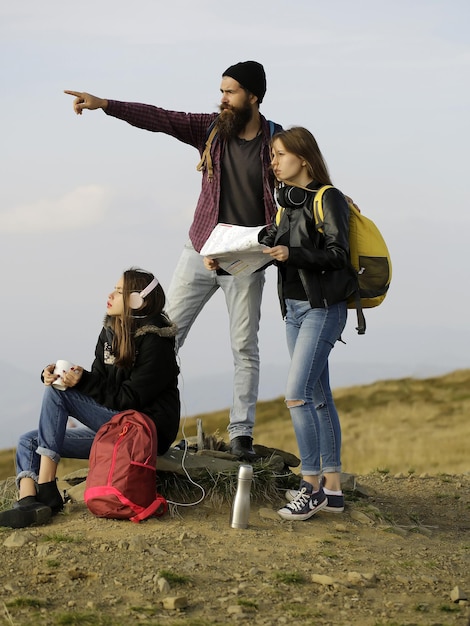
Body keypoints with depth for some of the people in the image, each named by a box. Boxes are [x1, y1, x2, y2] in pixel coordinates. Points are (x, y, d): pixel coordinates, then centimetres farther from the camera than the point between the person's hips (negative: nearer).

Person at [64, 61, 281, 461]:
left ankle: (241, 433, 8)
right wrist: (104, 105, -17)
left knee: (245, 348, 2)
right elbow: (159, 119, -8)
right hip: (200, 253, 3)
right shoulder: (211, 128, 0)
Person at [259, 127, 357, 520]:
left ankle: (311, 485, -7)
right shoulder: (287, 202, 14)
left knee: (297, 395, -14)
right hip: (294, 307, 8)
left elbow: (337, 254, -15)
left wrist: (292, 254, -26)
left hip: (323, 308, -8)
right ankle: (331, 487, 13)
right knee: (318, 398, 9)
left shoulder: (329, 199, -9)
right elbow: (273, 245, 13)